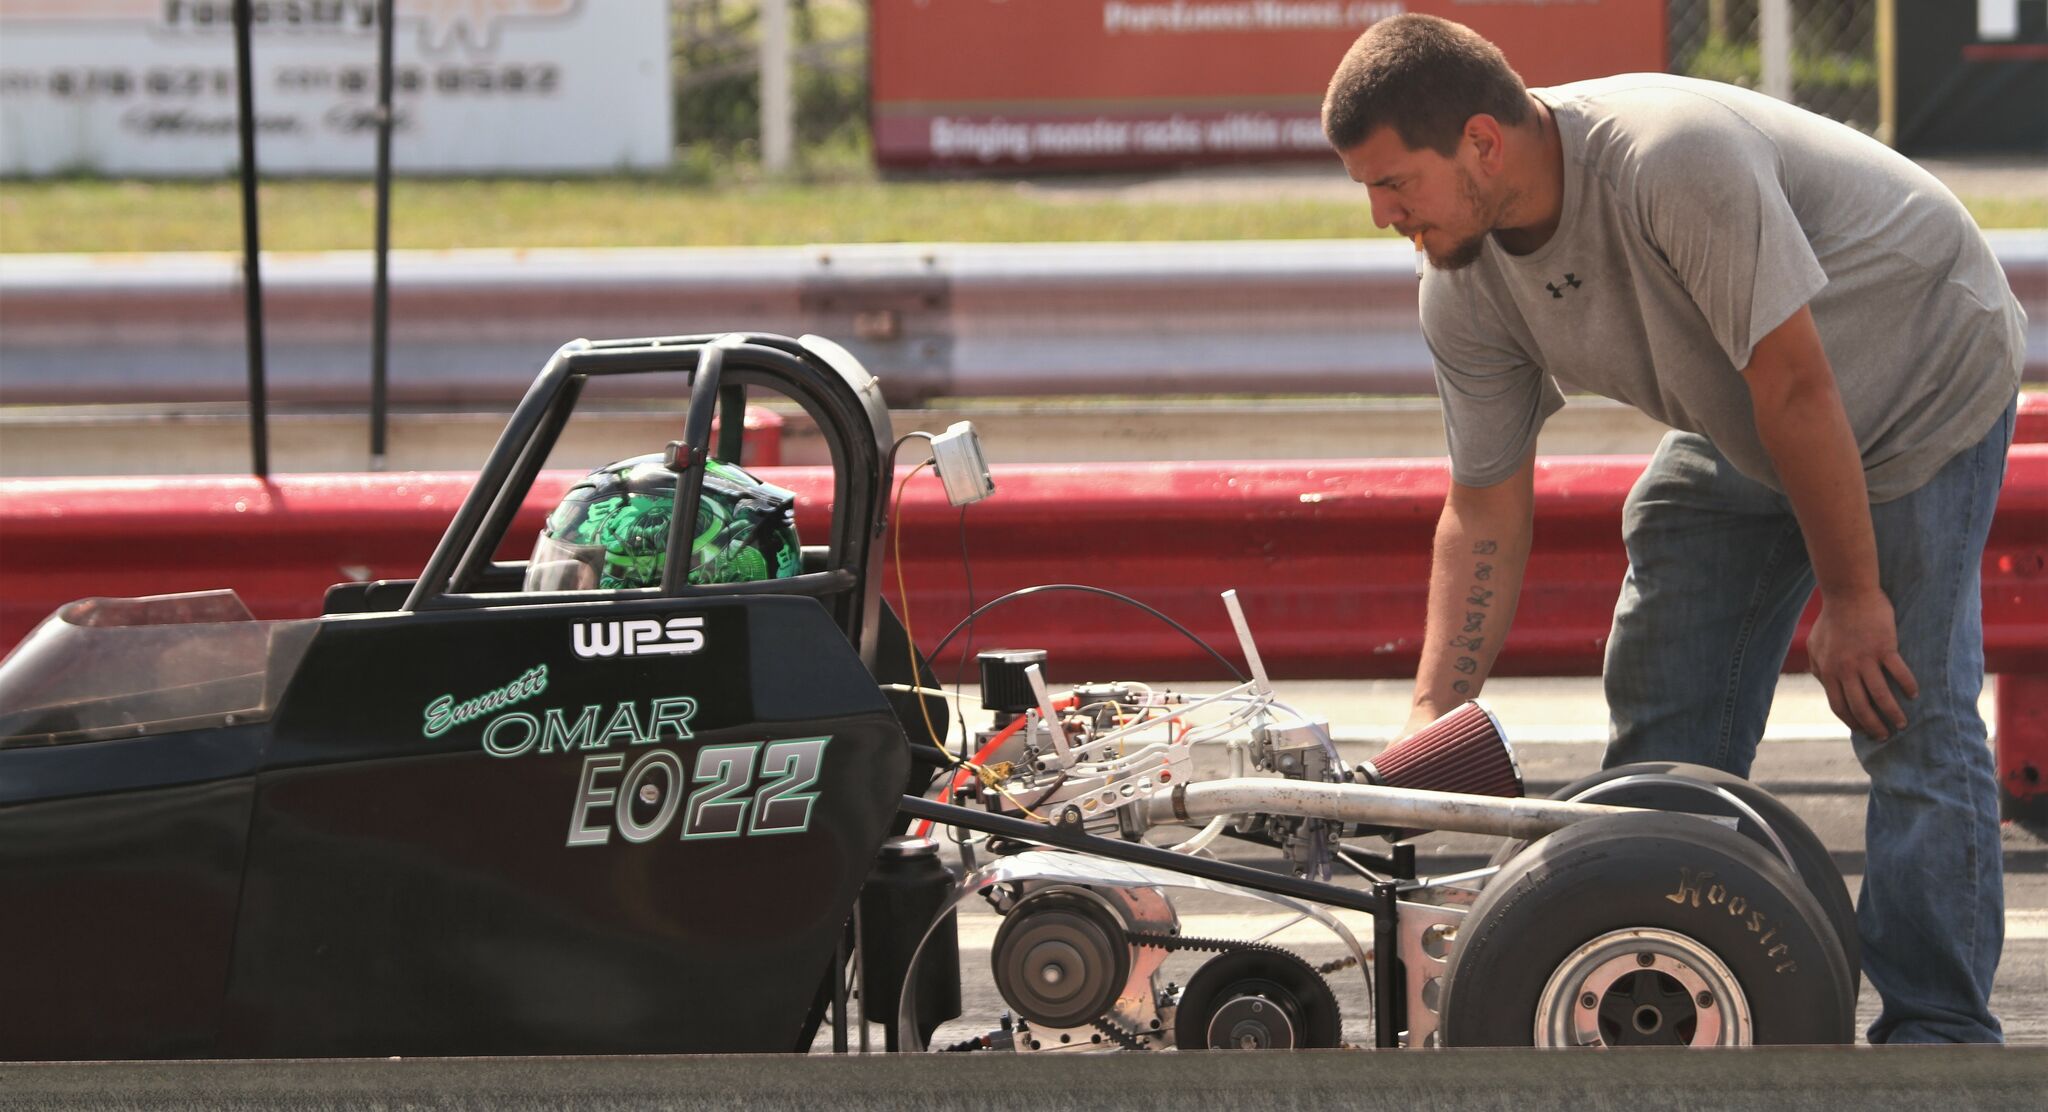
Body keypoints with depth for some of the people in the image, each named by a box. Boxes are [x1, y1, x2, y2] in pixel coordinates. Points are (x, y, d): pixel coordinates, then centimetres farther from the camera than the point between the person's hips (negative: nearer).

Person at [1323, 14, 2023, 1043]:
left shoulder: (1677, 160, -38)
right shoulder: (1465, 293, -14)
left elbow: (1797, 387, -32)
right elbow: (1486, 511, -5)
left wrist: (1850, 597, -24)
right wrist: (1435, 717, -12)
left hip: (1924, 387, -7)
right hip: (1736, 436, 8)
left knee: (1910, 717, -15)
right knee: (1666, 714, 4)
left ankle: (1937, 1035, -9)